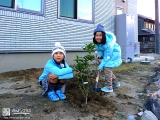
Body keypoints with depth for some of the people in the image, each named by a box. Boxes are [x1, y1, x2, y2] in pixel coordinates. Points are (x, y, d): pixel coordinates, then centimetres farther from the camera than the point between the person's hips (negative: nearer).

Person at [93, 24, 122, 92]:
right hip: (106, 53, 8)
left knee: (107, 67, -17)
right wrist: (99, 56, -15)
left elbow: (107, 56, -32)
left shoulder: (108, 43, -37)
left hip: (113, 54, -8)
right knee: (106, 68, 13)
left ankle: (109, 87, -7)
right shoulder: (98, 41, -15)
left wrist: (101, 66, -27)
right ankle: (115, 83, 31)